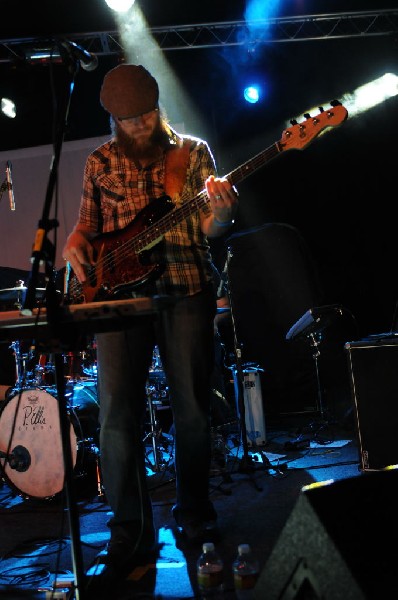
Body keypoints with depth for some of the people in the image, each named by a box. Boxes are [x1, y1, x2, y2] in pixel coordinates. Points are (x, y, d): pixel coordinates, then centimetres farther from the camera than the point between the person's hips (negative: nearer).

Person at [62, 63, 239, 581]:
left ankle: (194, 512, 22)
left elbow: (209, 228, 2)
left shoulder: (193, 151, 8)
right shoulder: (100, 162, 13)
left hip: (186, 290, -1)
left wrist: (221, 211, -22)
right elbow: (87, 223, 19)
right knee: (117, 412, -7)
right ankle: (131, 529, 4)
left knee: (192, 409, 2)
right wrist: (75, 244, -4)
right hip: (119, 292, 1)